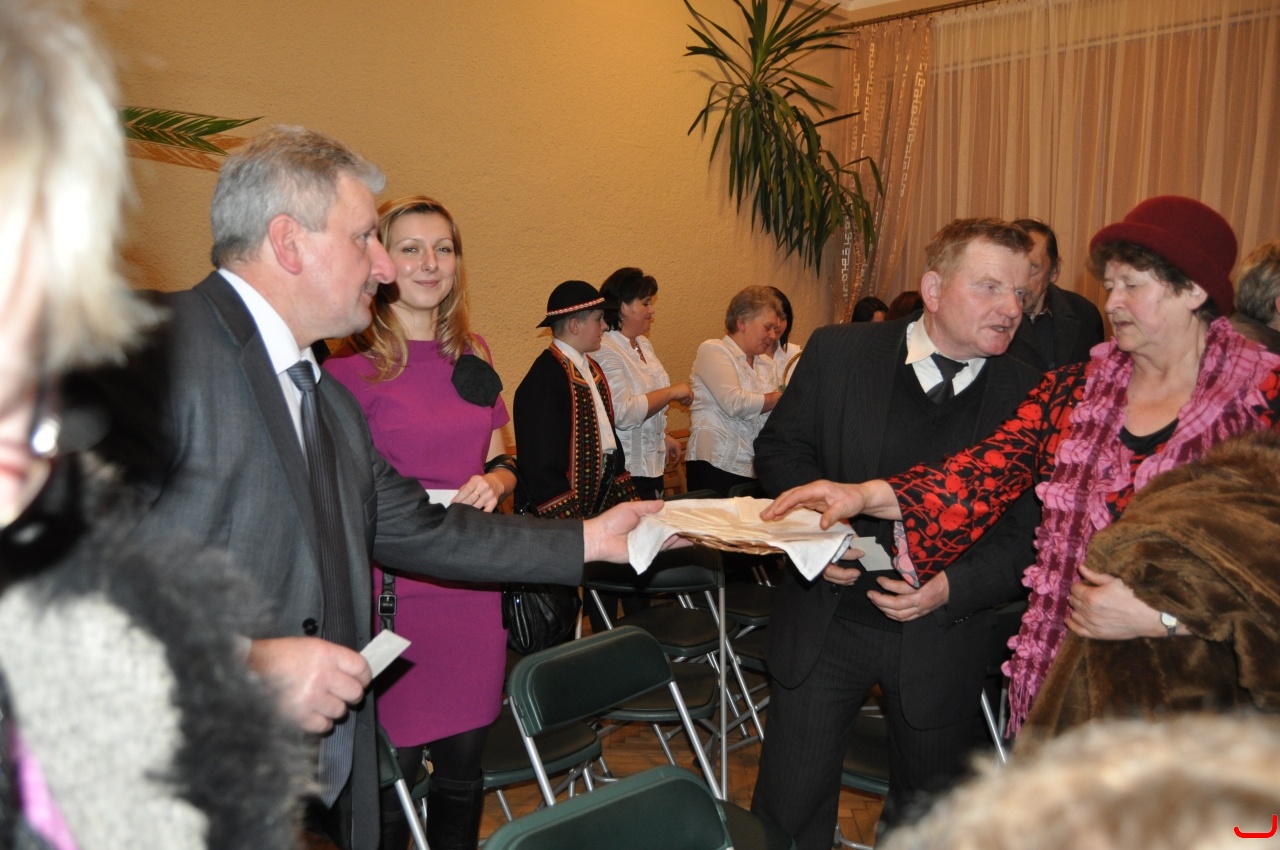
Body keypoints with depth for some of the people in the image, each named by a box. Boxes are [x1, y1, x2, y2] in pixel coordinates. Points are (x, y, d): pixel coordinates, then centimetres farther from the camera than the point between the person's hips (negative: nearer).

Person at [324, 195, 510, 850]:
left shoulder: (472, 356, 10)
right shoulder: (351, 361, -7)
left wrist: (493, 482, -4)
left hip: (471, 587, 5)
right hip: (392, 592, -5)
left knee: (464, 767, 13)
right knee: (390, 772, 2)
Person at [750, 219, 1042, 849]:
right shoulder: (838, 353, -7)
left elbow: (1030, 531, -5)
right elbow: (779, 448, 2)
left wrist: (952, 589, -20)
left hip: (941, 639, 1)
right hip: (827, 622, 0)